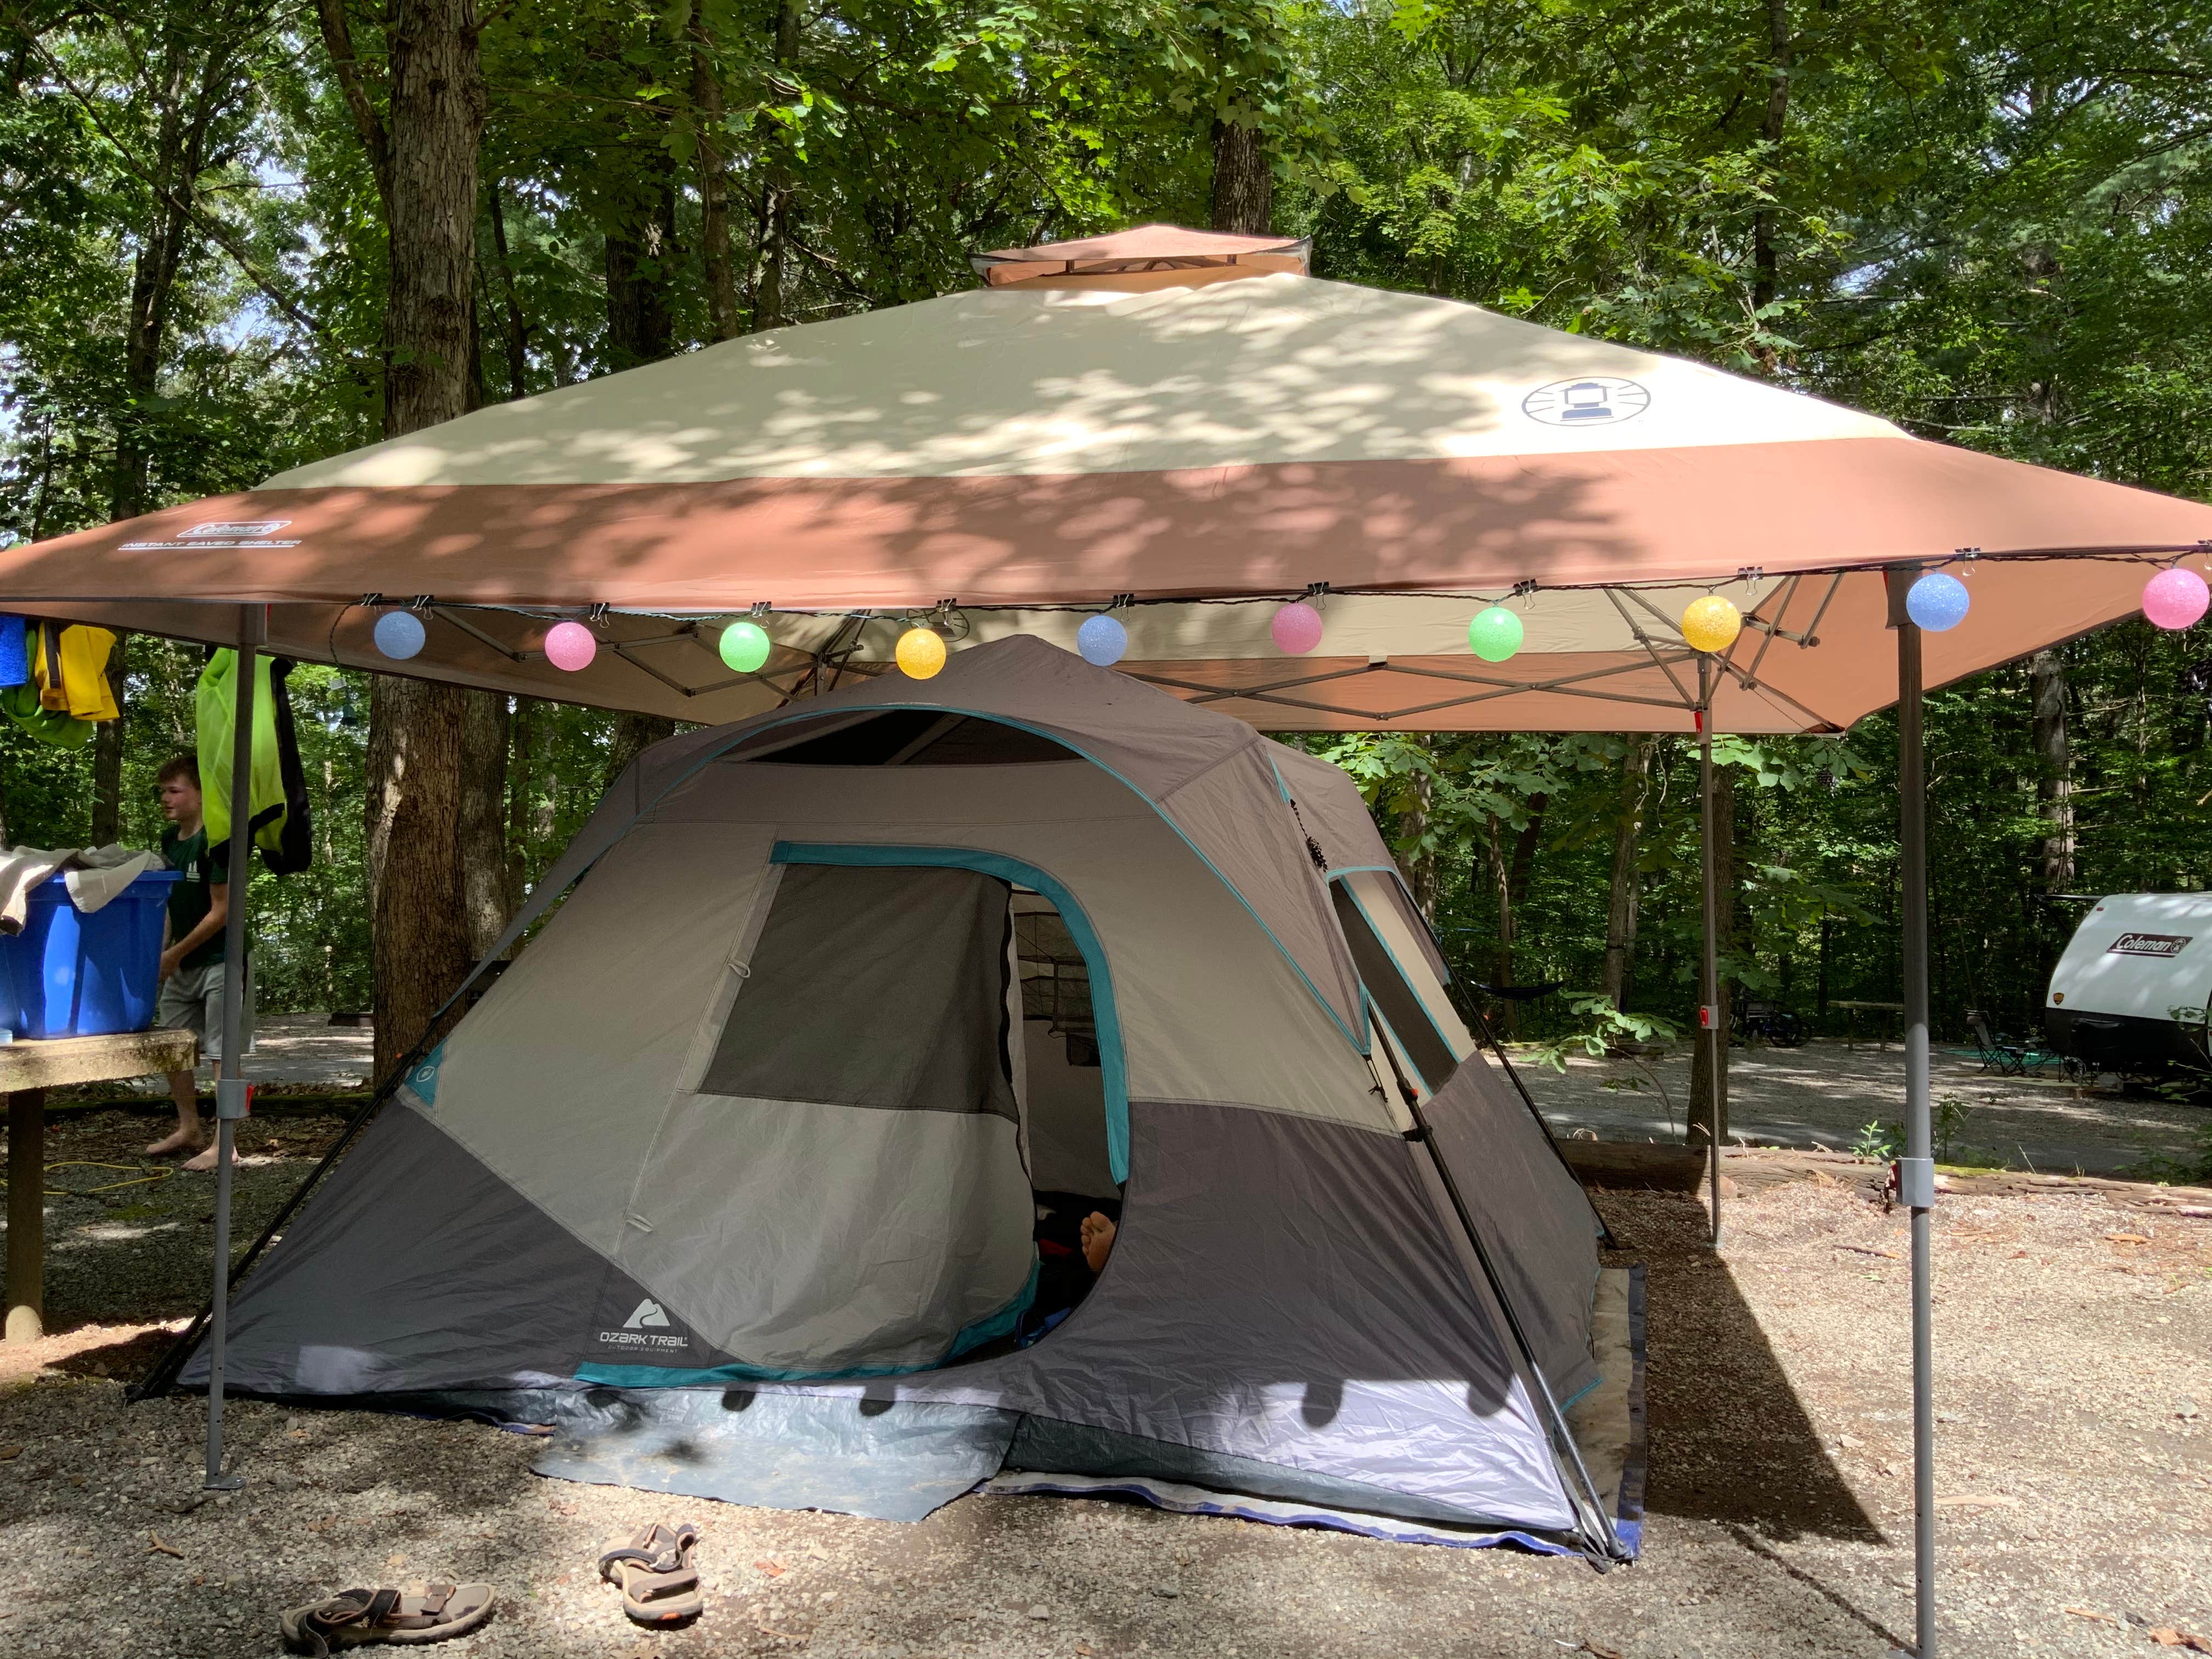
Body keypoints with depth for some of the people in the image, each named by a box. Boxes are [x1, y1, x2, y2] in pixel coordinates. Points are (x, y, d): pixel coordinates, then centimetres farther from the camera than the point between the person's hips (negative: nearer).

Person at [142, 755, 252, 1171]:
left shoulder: (215, 841, -17)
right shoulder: (169, 840, 8)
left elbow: (221, 911, -17)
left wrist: (176, 953, -13)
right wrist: (162, 951, 10)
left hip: (219, 961, -9)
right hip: (182, 964, 9)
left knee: (222, 1051, -6)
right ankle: (189, 1128, 27)